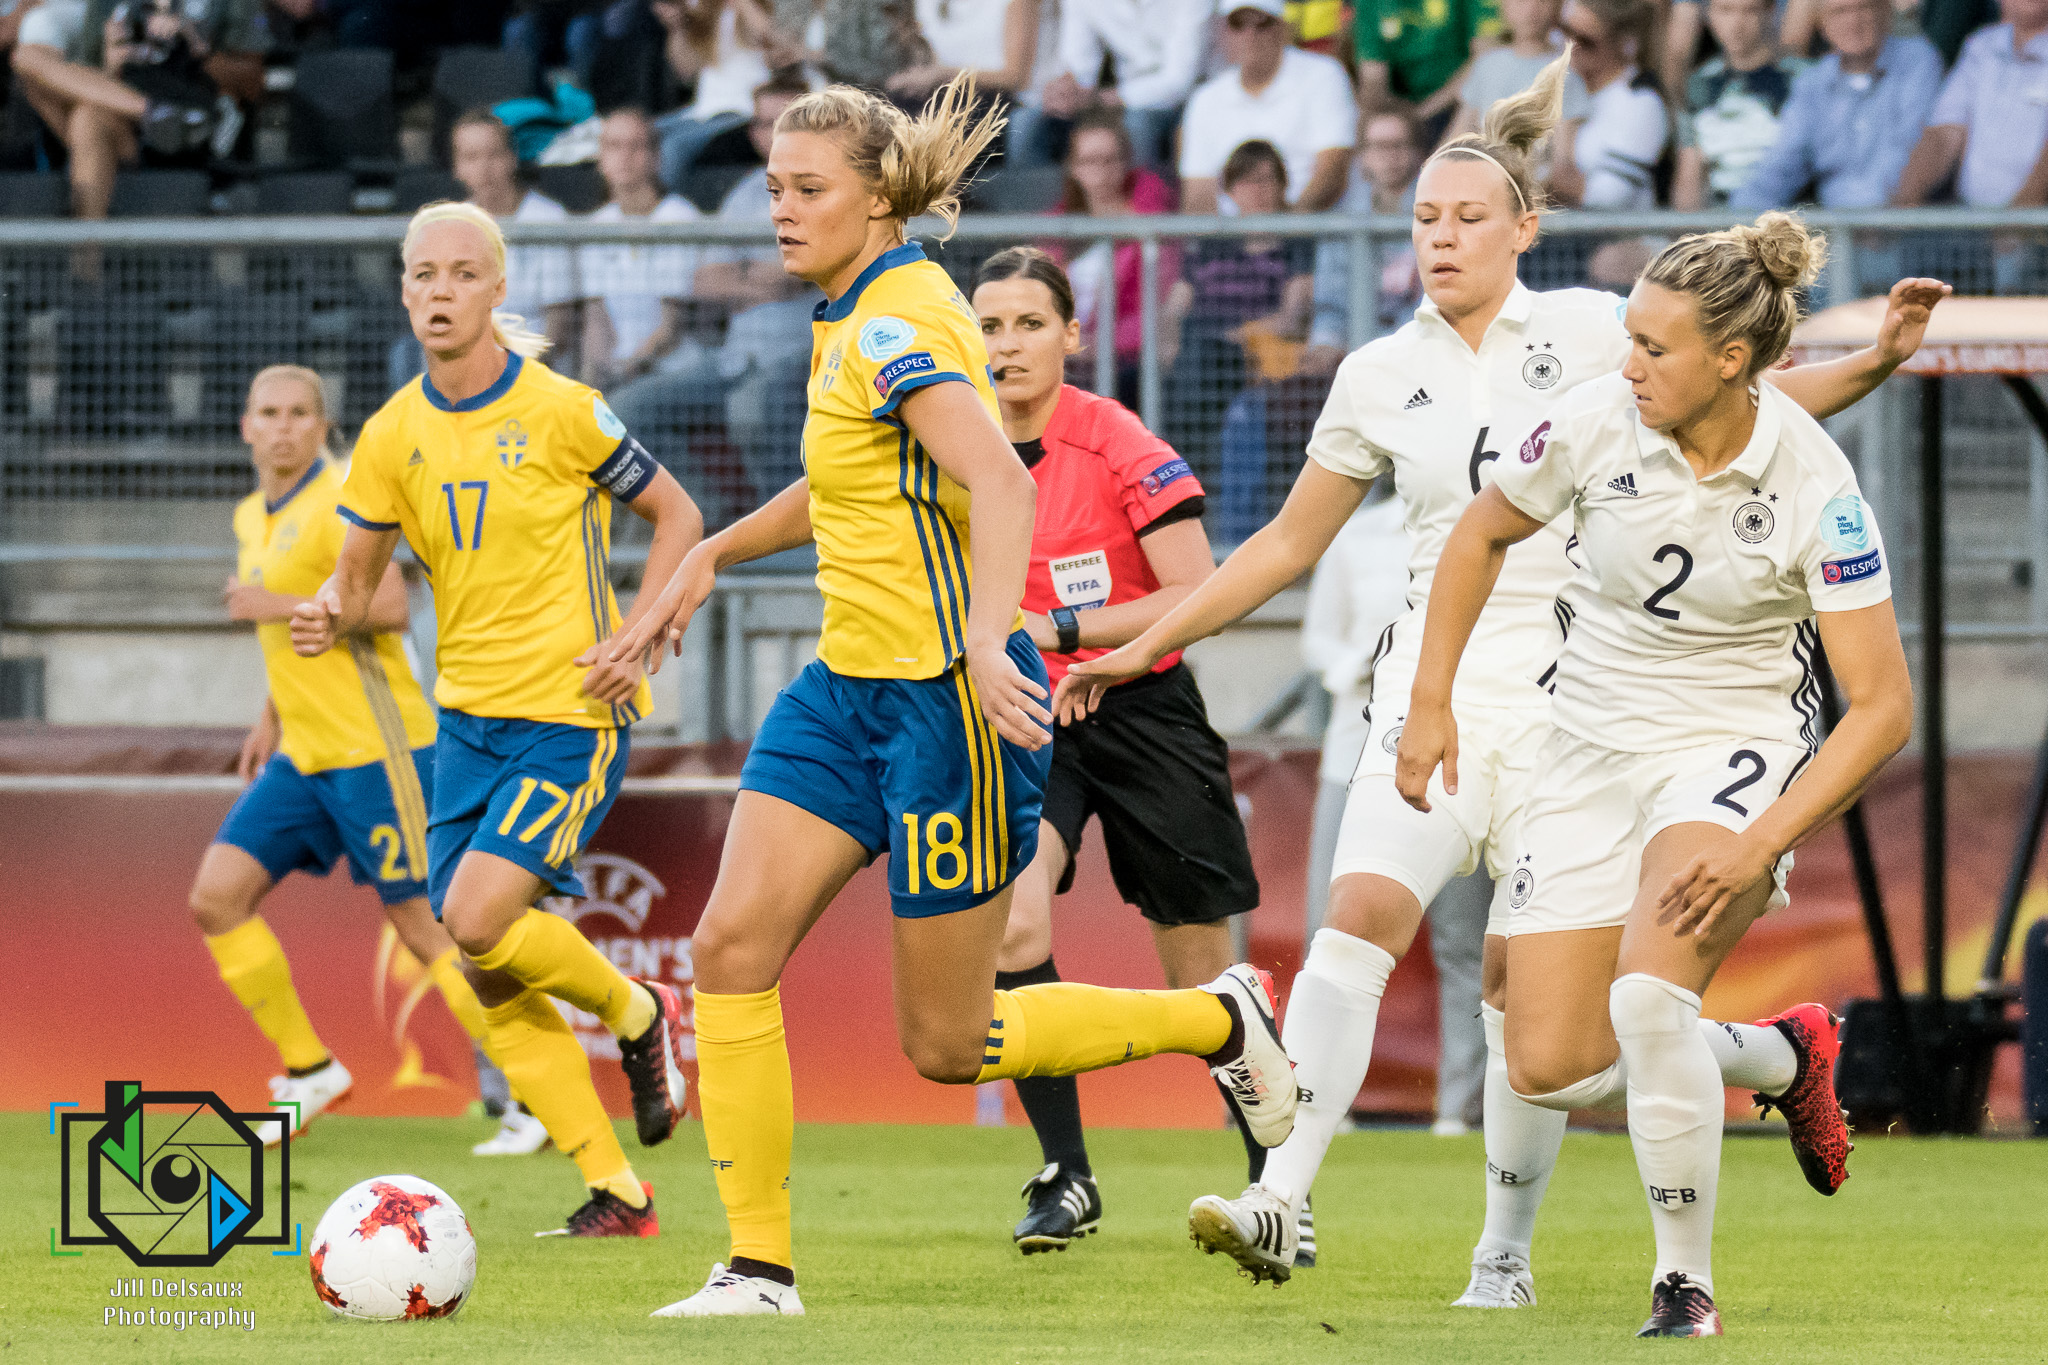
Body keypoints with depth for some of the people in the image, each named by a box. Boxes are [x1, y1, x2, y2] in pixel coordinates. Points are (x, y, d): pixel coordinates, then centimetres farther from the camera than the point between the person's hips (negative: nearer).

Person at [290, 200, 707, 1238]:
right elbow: (356, 575, 11)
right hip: (468, 716, 6)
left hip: (572, 714, -6)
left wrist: (638, 643, -10)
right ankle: (616, 1193, 11)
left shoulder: (561, 411, -9)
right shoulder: (394, 435, 3)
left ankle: (638, 1016, 7)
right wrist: (328, 613, -13)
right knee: (492, 987, 1)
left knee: (478, 919, -21)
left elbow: (675, 516, 2)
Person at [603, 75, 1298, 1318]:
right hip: (850, 689, 9)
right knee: (732, 947, -6)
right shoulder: (856, 319, 11)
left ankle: (1222, 1021, 22)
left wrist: (985, 638, -46)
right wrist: (711, 558, 33)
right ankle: (759, 1268, -2)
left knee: (947, 1043, 1)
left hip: (949, 702, -9)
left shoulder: (895, 327, -19)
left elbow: (1002, 485, -33)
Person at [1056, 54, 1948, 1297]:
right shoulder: (1381, 377, 8)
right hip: (1436, 681, 1)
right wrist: (1145, 646, 12)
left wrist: (1878, 360, -4)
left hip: (1566, 692, -1)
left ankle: (1507, 1257, 12)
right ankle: (1281, 1203, -30)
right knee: (1364, 910, -21)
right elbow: (1287, 544, 15)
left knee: (1521, 975, -2)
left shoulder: (1589, 332, 1)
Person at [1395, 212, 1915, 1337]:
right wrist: (1430, 703, 4)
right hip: (1594, 748, 4)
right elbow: (1481, 535, 8)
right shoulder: (1597, 421, -13)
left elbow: (1882, 707, -18)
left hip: (1740, 748, -4)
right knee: (1547, 1068, -2)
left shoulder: (1815, 488, -21)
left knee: (1648, 995, -30)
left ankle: (1687, 1284, -13)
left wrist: (1759, 845, -26)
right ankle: (1785, 1055, 24)